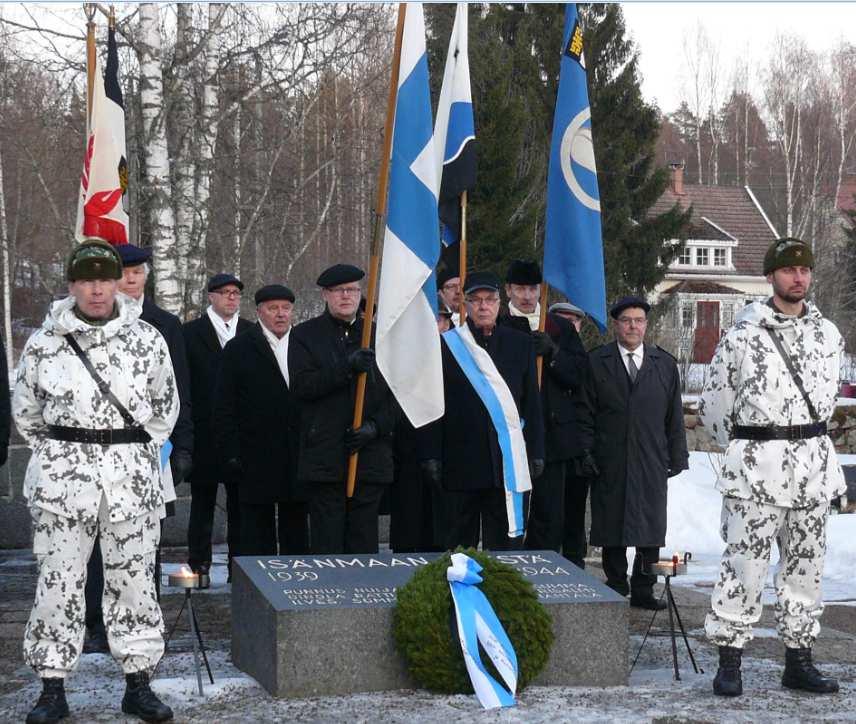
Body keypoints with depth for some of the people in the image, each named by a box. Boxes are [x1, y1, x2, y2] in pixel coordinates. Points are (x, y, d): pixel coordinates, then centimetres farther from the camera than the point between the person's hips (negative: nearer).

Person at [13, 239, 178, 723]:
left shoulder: (147, 339, 3)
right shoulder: (44, 343, 2)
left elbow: (166, 406, 14)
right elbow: (26, 410, 12)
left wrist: (138, 455, 11)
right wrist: (58, 456, 10)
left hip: (134, 476, 1)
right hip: (62, 474, -1)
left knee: (135, 578, 5)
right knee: (59, 579, 0)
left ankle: (138, 684, 15)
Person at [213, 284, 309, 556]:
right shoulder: (239, 349, 2)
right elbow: (224, 409, 0)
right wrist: (231, 455, -8)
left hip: (299, 459, 3)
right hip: (256, 461, -3)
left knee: (296, 528, 9)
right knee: (256, 534, 2)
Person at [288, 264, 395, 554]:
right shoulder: (305, 335, 5)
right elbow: (301, 386, -9)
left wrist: (375, 426, -5)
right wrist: (347, 367, -20)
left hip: (370, 459, 3)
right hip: (324, 460, -2)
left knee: (365, 546, 4)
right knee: (327, 545, -2)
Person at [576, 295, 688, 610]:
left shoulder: (665, 364, 10)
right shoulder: (596, 362, 4)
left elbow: (675, 415, 11)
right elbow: (585, 412, 3)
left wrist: (677, 457, 7)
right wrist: (586, 452, -4)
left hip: (651, 461, 2)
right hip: (609, 463, -1)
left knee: (650, 528, 2)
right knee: (611, 525, 3)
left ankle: (643, 590, 10)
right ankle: (616, 587, 12)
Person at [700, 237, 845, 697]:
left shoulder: (828, 335, 8)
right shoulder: (742, 337, -6)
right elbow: (713, 404, 1)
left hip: (813, 464, 5)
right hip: (757, 467, -5)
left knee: (805, 565, 9)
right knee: (744, 565, -6)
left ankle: (799, 661, 18)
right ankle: (729, 662, 1)